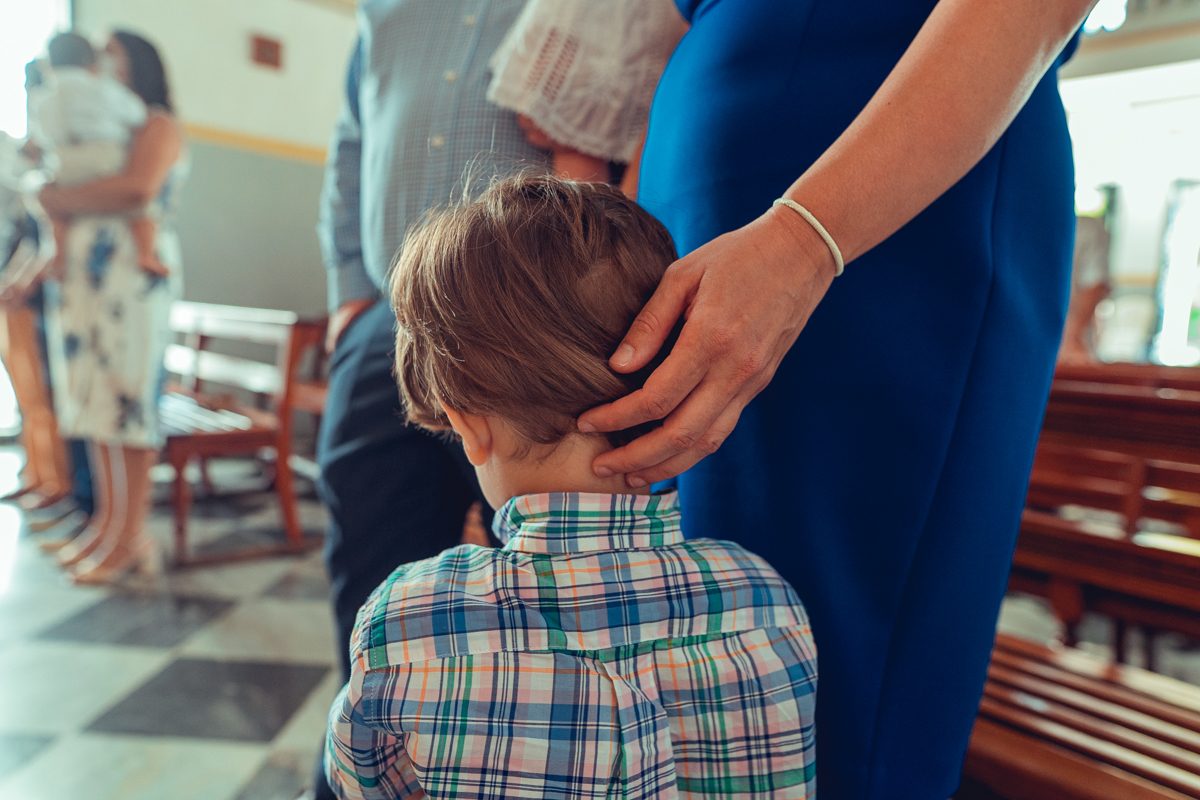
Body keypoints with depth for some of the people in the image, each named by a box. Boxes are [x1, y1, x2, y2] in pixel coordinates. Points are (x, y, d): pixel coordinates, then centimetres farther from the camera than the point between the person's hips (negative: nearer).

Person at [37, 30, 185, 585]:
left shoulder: (158, 125, 1)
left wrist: (65, 200, -8)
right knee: (95, 401, 4)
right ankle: (108, 524, 10)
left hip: (133, 274, -8)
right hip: (84, 275, 8)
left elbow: (136, 189, -18)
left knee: (128, 399, -8)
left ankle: (131, 540, -3)